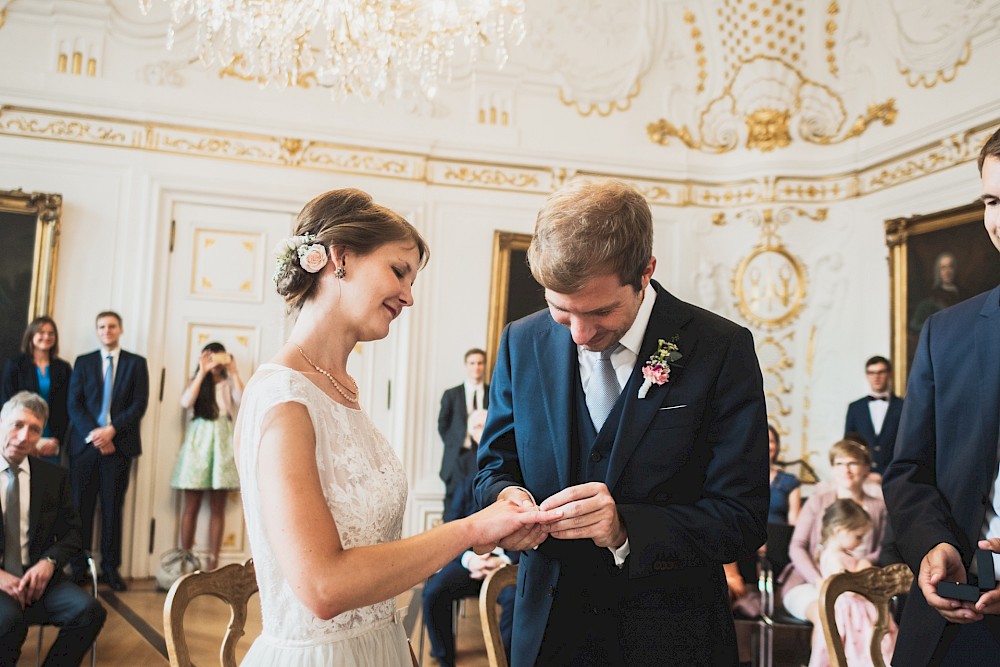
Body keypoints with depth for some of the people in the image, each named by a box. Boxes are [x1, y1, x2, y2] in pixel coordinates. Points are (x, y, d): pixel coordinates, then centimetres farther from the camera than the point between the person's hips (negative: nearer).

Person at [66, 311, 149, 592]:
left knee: (112, 508, 3)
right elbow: (74, 403, 3)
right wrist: (94, 435, -10)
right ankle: (78, 567, 8)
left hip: (118, 444, -1)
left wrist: (111, 430, -12)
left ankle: (110, 567, 8)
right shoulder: (83, 362, 12)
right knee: (81, 507, 1)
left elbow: (139, 404, 0)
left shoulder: (136, 363, 9)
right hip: (85, 443, 1)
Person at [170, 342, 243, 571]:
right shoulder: (197, 382, 10)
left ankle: (212, 561, 6)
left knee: (217, 507, 3)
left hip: (222, 444, 1)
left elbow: (242, 400, -10)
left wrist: (234, 371, -10)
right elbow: (186, 402, -10)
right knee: (191, 506, 0)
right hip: (198, 443, -1)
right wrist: (202, 372, -11)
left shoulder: (229, 383, 11)